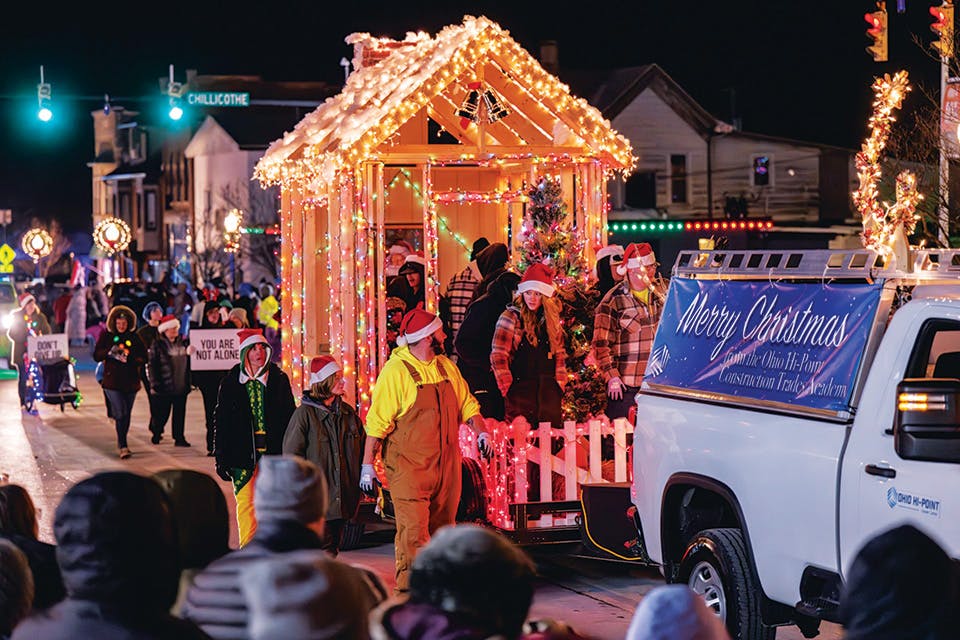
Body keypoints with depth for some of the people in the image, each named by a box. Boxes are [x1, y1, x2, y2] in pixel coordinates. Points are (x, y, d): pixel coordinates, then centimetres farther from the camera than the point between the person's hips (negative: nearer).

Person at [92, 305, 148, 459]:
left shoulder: (134, 338, 5)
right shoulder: (106, 336, 4)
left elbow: (144, 358, 2)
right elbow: (96, 356, 1)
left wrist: (129, 359, -16)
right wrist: (109, 352, -17)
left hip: (130, 381, 2)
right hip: (112, 381, -2)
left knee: (126, 414, 10)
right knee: (120, 413, -12)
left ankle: (121, 442, 26)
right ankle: (123, 447, -13)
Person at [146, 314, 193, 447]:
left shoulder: (184, 342, 8)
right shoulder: (157, 345, -5)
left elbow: (189, 362, 17)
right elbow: (152, 365, -7)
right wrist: (155, 383, -10)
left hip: (181, 386, 4)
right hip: (164, 386, -4)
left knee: (180, 413, 5)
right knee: (162, 413, 4)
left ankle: (179, 438, 12)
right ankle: (156, 434, 26)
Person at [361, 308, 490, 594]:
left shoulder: (446, 366, 12)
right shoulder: (396, 371, -10)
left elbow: (466, 404, 20)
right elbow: (377, 422, -10)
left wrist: (480, 431, 2)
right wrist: (367, 465, -11)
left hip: (446, 465, 7)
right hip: (408, 468, -7)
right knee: (413, 531, -12)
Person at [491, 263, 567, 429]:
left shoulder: (551, 320, 14)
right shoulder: (510, 317, -2)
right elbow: (497, 357, -6)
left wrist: (559, 385, 9)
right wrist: (508, 389, -9)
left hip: (549, 393, 5)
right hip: (520, 390, -5)